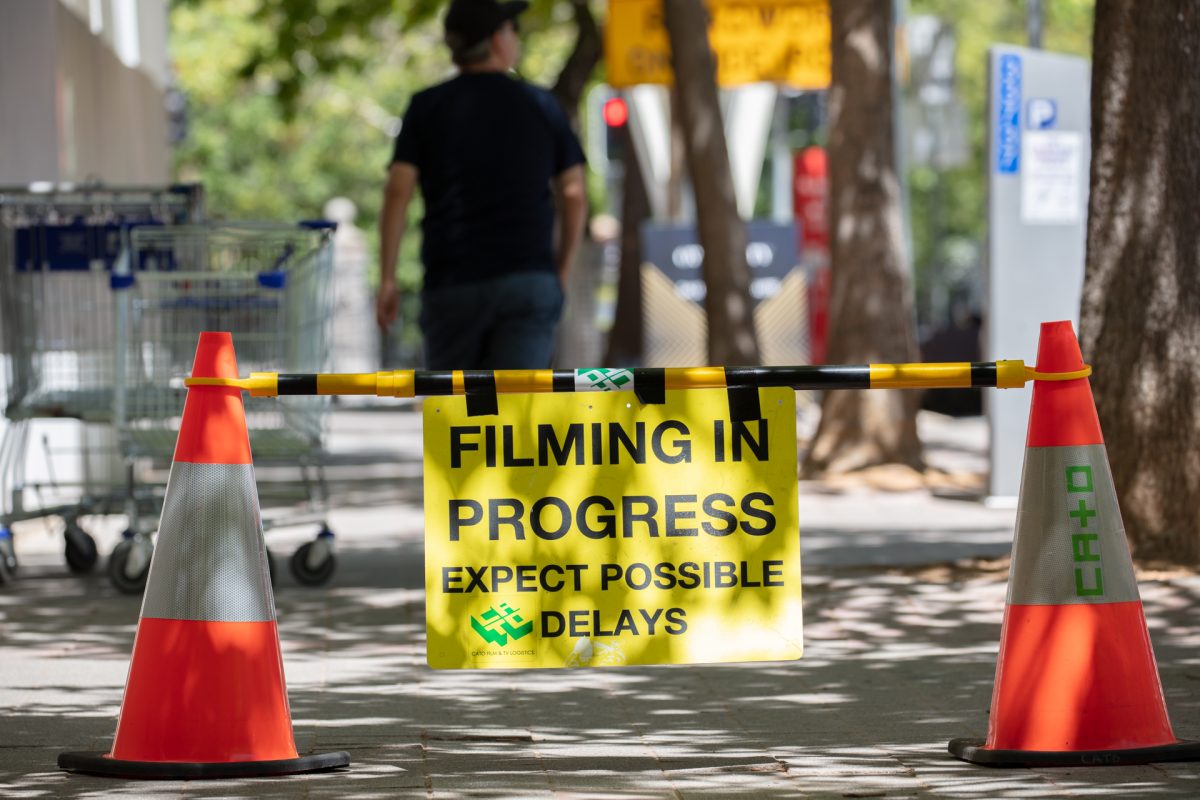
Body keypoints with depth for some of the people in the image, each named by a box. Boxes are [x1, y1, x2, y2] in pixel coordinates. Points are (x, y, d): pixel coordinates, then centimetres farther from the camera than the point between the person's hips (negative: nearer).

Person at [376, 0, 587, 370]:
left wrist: (387, 279, 0)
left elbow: (397, 192, -4)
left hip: (452, 283, 1)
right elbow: (573, 196, 5)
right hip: (529, 280, 0)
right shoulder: (541, 105, 7)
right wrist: (560, 274, 15)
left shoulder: (426, 107, 5)